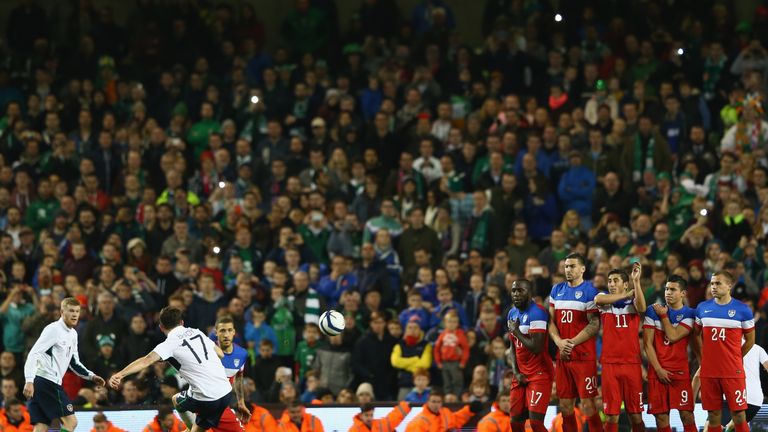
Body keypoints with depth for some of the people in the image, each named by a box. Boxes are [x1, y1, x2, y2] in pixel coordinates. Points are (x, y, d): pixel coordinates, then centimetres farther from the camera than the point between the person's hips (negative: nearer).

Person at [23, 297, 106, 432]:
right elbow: (33, 354, -17)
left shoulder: (73, 334, 19)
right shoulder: (54, 329, -10)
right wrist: (29, 381, -27)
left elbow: (74, 363, 30)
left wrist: (91, 376, 16)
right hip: (46, 380, -9)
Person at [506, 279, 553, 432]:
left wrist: (516, 331, -10)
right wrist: (516, 372, 3)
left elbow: (536, 348, -23)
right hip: (521, 376, 8)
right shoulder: (512, 314, 12)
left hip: (539, 374, -8)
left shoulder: (536, 313, -15)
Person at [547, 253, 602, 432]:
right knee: (565, 405, 8)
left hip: (584, 356, -6)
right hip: (562, 356, 6)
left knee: (588, 404, -9)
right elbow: (551, 321, 12)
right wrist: (560, 342, -6)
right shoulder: (557, 290, 13)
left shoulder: (589, 291, -5)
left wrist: (572, 343, -16)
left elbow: (594, 325, -11)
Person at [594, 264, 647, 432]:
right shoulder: (604, 300, 8)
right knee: (611, 416, 0)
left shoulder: (633, 301, 7)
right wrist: (626, 294, -9)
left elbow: (641, 307, -16)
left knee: (636, 415, 2)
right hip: (610, 363, 0)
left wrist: (636, 281, -26)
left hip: (632, 363, 0)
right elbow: (598, 300, -16)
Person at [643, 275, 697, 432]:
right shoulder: (653, 311, 6)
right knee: (661, 418, 1)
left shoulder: (689, 314, 2)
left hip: (680, 372, -2)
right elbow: (648, 344, 1)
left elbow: (673, 337, -12)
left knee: (687, 416, -9)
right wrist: (658, 369, -7)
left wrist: (663, 315, -2)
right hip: (657, 371, 2)